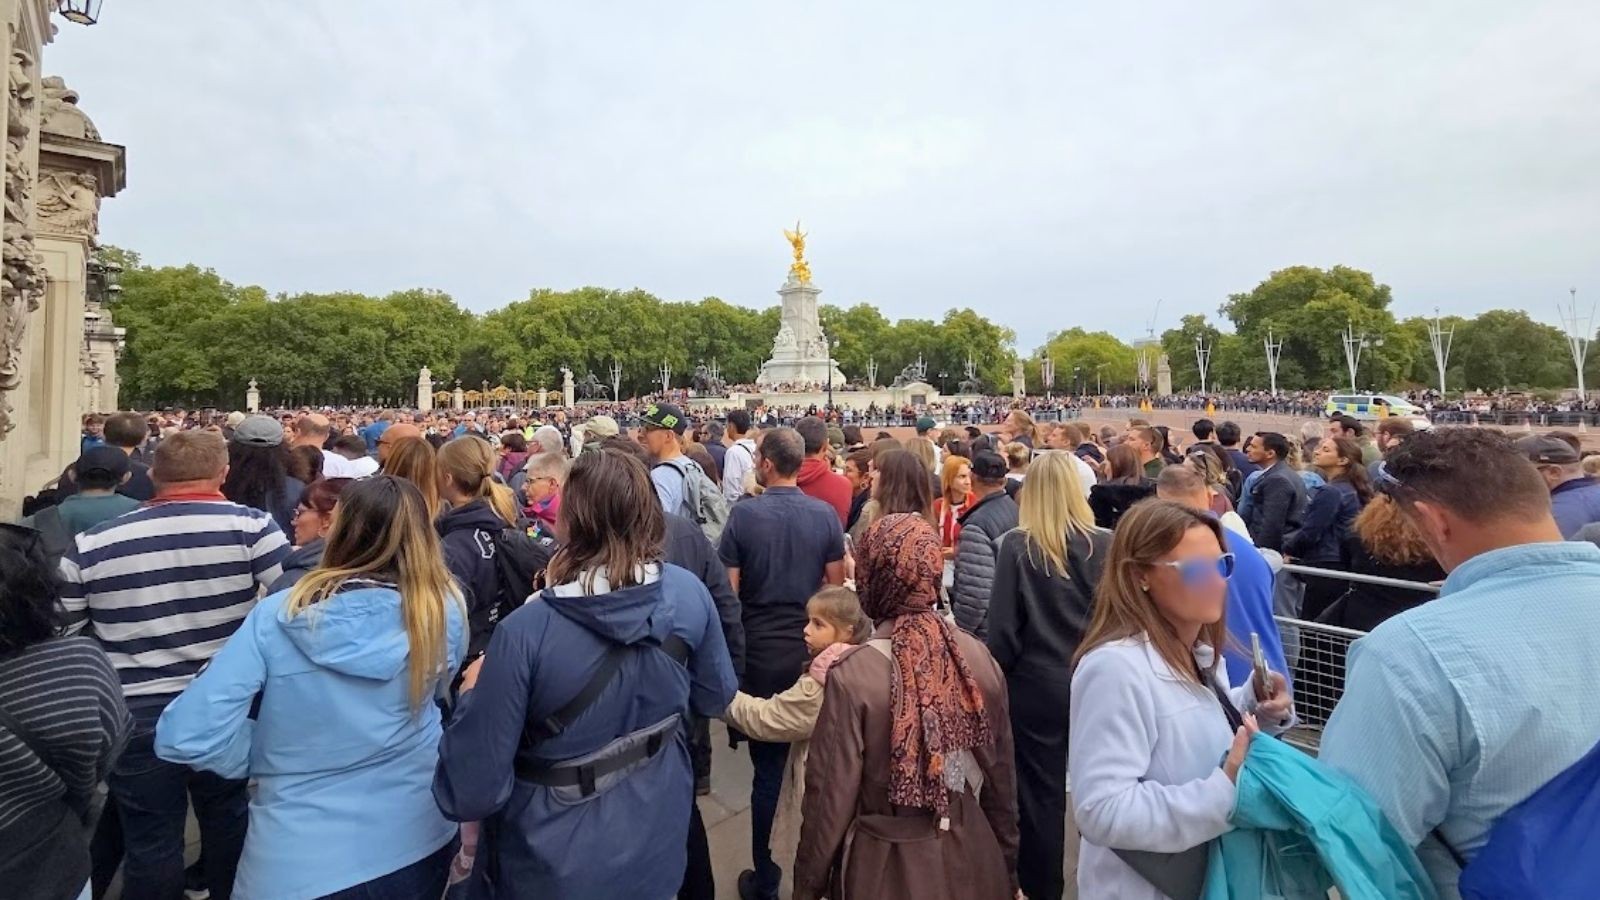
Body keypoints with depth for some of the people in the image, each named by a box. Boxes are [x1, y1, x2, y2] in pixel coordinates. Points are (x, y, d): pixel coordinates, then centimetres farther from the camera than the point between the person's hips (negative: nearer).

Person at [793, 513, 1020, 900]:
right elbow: (1001, 777, 0)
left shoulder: (852, 678, -23)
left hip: (888, 866, -3)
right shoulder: (980, 658, -11)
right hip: (972, 857, 4)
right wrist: (1007, 865, 15)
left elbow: (831, 797, -15)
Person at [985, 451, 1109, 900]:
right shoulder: (1105, 544, -7)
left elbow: (1003, 626, -11)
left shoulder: (1017, 545, -12)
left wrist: (998, 676, 3)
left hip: (1036, 685, -2)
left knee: (1040, 792, 12)